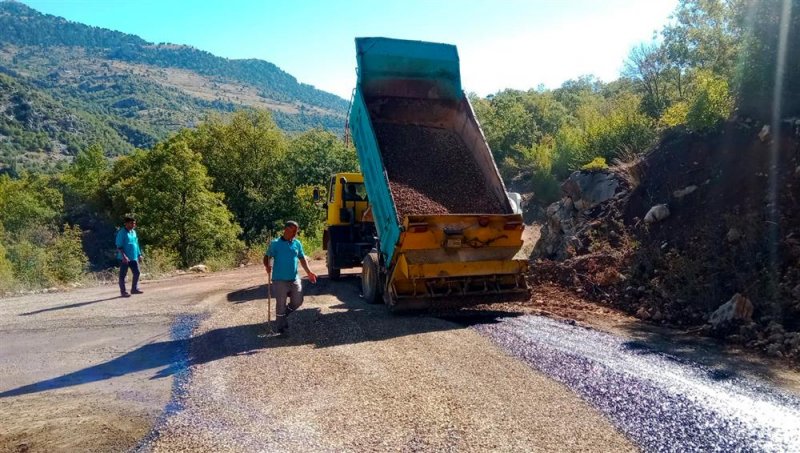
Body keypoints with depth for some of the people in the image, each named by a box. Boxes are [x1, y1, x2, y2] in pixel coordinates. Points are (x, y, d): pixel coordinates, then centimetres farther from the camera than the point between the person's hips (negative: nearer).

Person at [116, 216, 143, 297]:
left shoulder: (133, 232, 12)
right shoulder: (121, 232, -11)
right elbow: (119, 246, -15)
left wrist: (139, 255, 17)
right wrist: (124, 256, -24)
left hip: (134, 257, 7)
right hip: (125, 258, -7)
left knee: (136, 273, 9)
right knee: (123, 275, 2)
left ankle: (134, 289, 21)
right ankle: (123, 291, 8)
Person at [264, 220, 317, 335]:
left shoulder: (297, 243, 4)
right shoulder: (275, 243, -8)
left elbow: (302, 258, 12)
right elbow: (267, 256, -6)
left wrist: (308, 272, 2)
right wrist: (267, 266, -26)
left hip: (294, 279, 5)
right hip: (280, 280, -5)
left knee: (297, 302, 10)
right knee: (281, 304, 4)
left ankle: (283, 316, 35)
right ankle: (280, 327, 19)